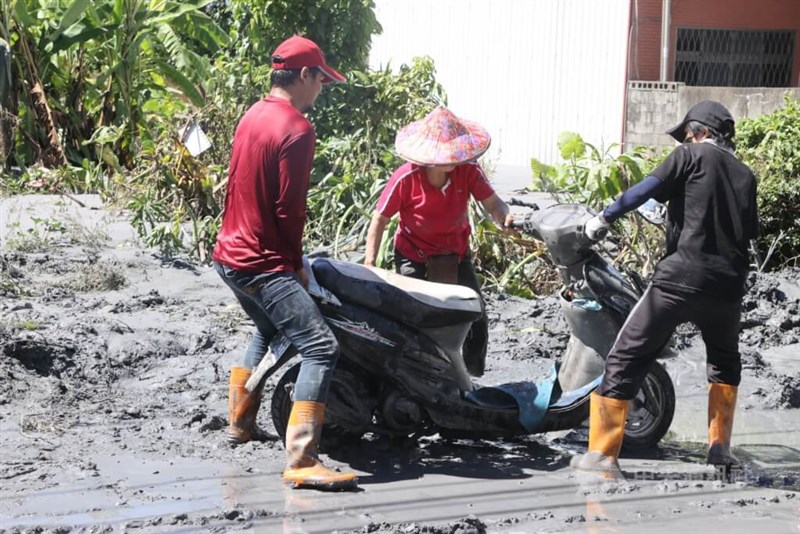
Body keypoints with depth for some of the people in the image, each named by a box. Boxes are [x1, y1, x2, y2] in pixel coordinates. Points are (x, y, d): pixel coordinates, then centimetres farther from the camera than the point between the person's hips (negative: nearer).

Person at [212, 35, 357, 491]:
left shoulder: (253, 116, 11)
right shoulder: (297, 129, -17)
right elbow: (289, 208, -18)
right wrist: (297, 262, -2)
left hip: (230, 255, 10)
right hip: (263, 264, -10)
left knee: (267, 330, 34)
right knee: (321, 347, -18)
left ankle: (240, 424, 42)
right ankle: (301, 461, -27)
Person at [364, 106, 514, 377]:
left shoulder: (468, 171, -13)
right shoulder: (406, 178, -21)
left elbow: (492, 202, -15)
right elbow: (380, 219, -13)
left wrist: (505, 216, -39)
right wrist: (369, 263, -18)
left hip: (455, 255, 4)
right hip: (414, 259, -3)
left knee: (476, 319, 1)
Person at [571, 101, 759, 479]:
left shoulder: (690, 156, 4)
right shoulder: (744, 175, 19)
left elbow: (646, 190, -8)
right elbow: (750, 232, 22)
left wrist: (604, 218, -3)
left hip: (681, 278, -5)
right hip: (728, 286, 5)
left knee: (626, 359, -1)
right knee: (725, 361, 31)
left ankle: (602, 453, -9)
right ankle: (719, 446, 23)